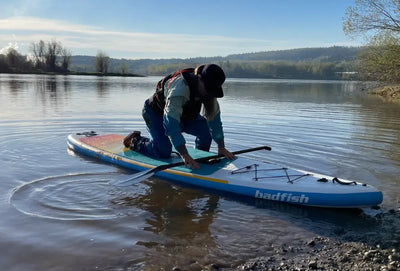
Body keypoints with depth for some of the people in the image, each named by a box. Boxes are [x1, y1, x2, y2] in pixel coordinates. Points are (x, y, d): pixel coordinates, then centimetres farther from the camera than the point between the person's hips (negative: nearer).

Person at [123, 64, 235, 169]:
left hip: (181, 113, 6)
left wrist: (221, 147, -20)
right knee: (164, 152, -20)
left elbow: (214, 116, -13)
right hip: (155, 112, -6)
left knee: (206, 129, -14)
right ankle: (135, 141, 6)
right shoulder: (180, 87, -40)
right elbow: (171, 122, -45)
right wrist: (184, 155, -51)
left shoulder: (208, 89, -18)